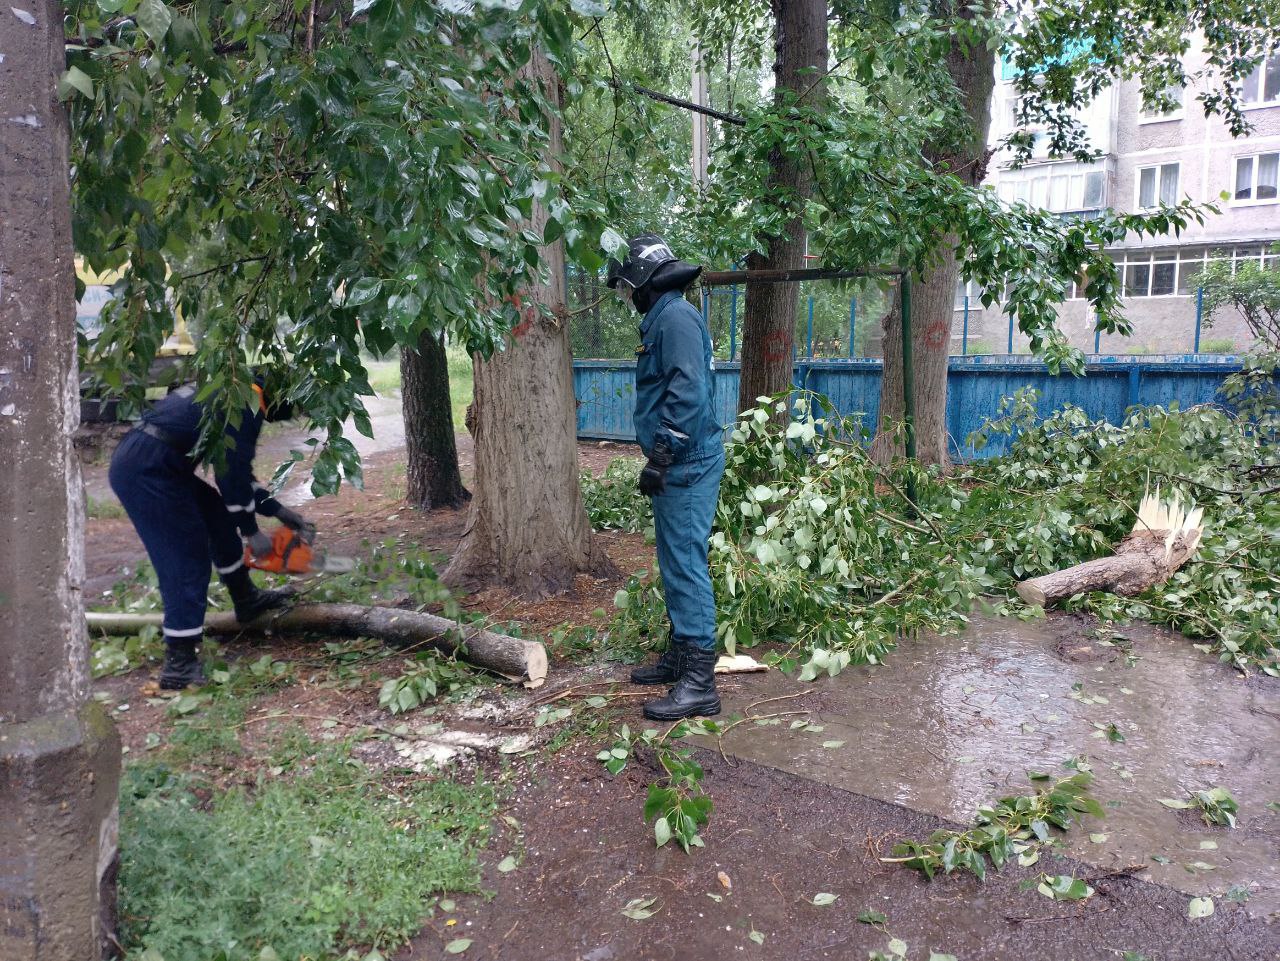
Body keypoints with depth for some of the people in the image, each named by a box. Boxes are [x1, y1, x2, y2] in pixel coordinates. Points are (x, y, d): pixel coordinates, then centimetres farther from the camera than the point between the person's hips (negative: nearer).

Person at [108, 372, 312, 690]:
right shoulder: (245, 405, -8)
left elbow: (235, 468, 27)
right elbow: (233, 474, -11)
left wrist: (279, 511, 27)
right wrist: (252, 532, -1)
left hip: (150, 464, 10)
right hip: (145, 470, -10)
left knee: (218, 515, 21)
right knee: (187, 558, -7)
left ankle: (246, 599, 36)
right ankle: (179, 662, -6)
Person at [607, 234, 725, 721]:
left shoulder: (676, 317, -13)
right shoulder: (661, 319, 19)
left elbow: (687, 393, -23)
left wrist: (661, 454, -23)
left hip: (687, 463, -11)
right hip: (677, 465, 11)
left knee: (685, 565, -10)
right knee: (675, 564, 16)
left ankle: (699, 683, -6)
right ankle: (679, 657, 28)